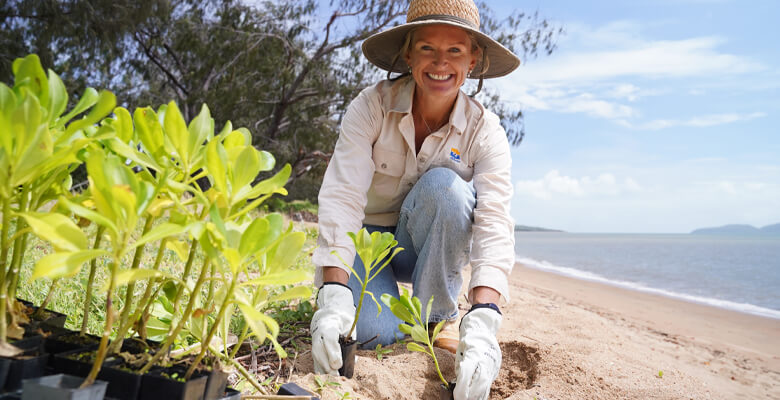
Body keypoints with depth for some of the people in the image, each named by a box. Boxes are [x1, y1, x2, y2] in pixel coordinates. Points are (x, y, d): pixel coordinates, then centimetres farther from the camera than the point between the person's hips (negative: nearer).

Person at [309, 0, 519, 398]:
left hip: (432, 247, 1)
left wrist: (481, 321, -46)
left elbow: (494, 222, -30)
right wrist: (333, 296, -42)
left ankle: (440, 315, -12)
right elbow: (342, 195, -29)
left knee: (442, 183, -32)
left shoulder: (485, 131, -17)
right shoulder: (372, 106, -19)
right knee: (373, 331, -28)